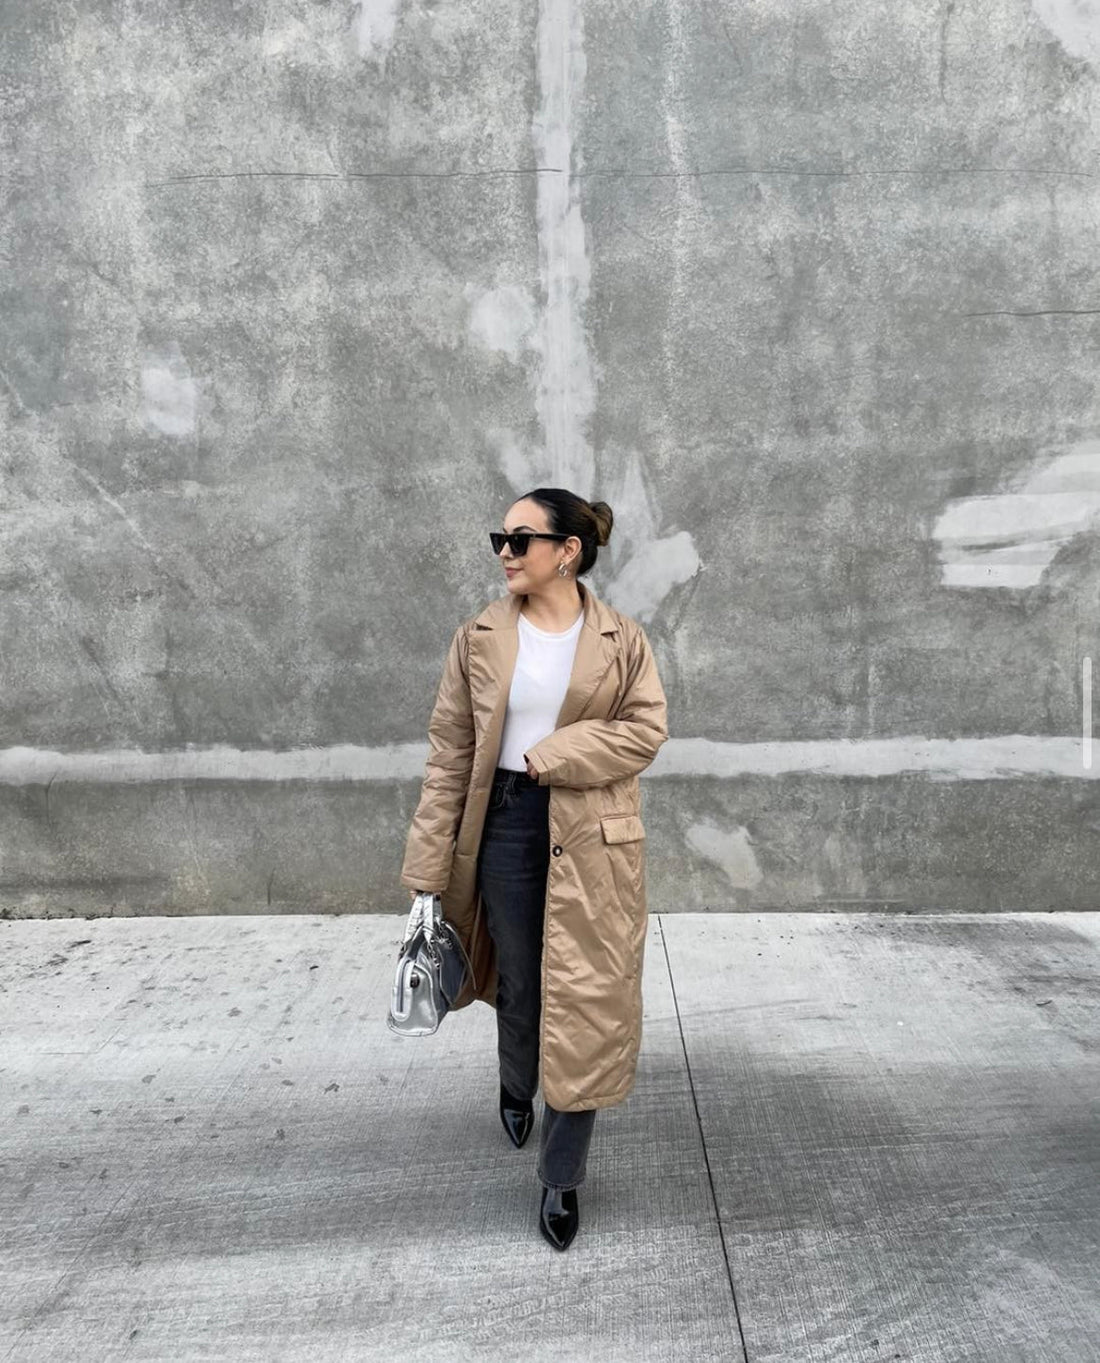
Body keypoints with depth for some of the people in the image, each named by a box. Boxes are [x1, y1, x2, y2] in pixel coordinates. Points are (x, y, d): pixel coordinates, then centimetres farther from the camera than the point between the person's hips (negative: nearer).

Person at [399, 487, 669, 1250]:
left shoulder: (622, 640, -3)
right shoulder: (479, 639, -1)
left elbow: (647, 730, -9)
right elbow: (449, 755, -2)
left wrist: (552, 756, -18)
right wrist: (429, 868, -5)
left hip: (593, 843, -1)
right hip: (507, 828, 2)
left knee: (586, 1004, 2)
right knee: (519, 987, 18)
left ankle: (562, 1178, 19)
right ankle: (517, 1091, 52)